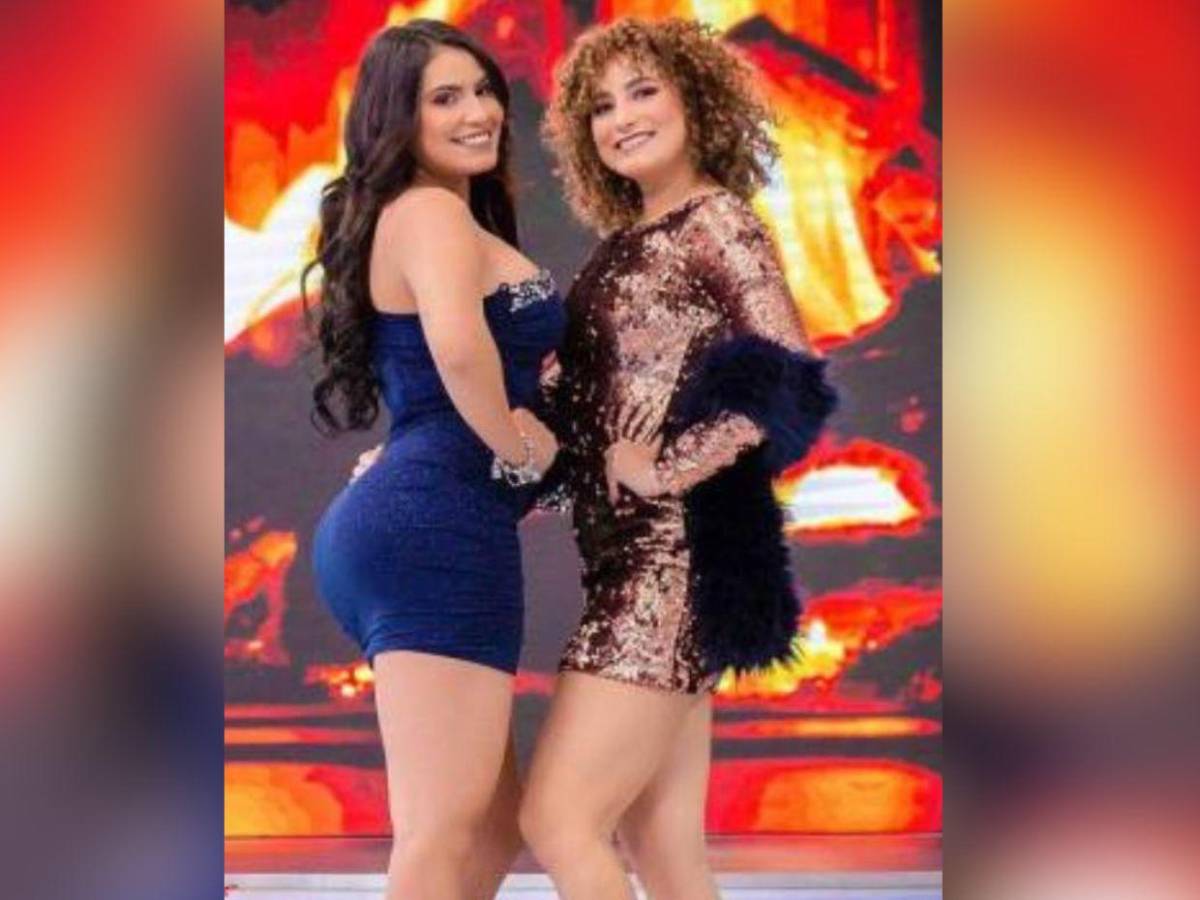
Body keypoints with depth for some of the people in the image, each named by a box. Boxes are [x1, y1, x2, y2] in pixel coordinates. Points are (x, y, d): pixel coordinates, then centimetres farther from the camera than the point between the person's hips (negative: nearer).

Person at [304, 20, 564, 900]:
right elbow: (458, 341, -28)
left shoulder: (413, 217, 24)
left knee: (494, 822, 16)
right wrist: (518, 449, -12)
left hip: (398, 519, 11)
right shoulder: (433, 210, -7)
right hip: (439, 524, -11)